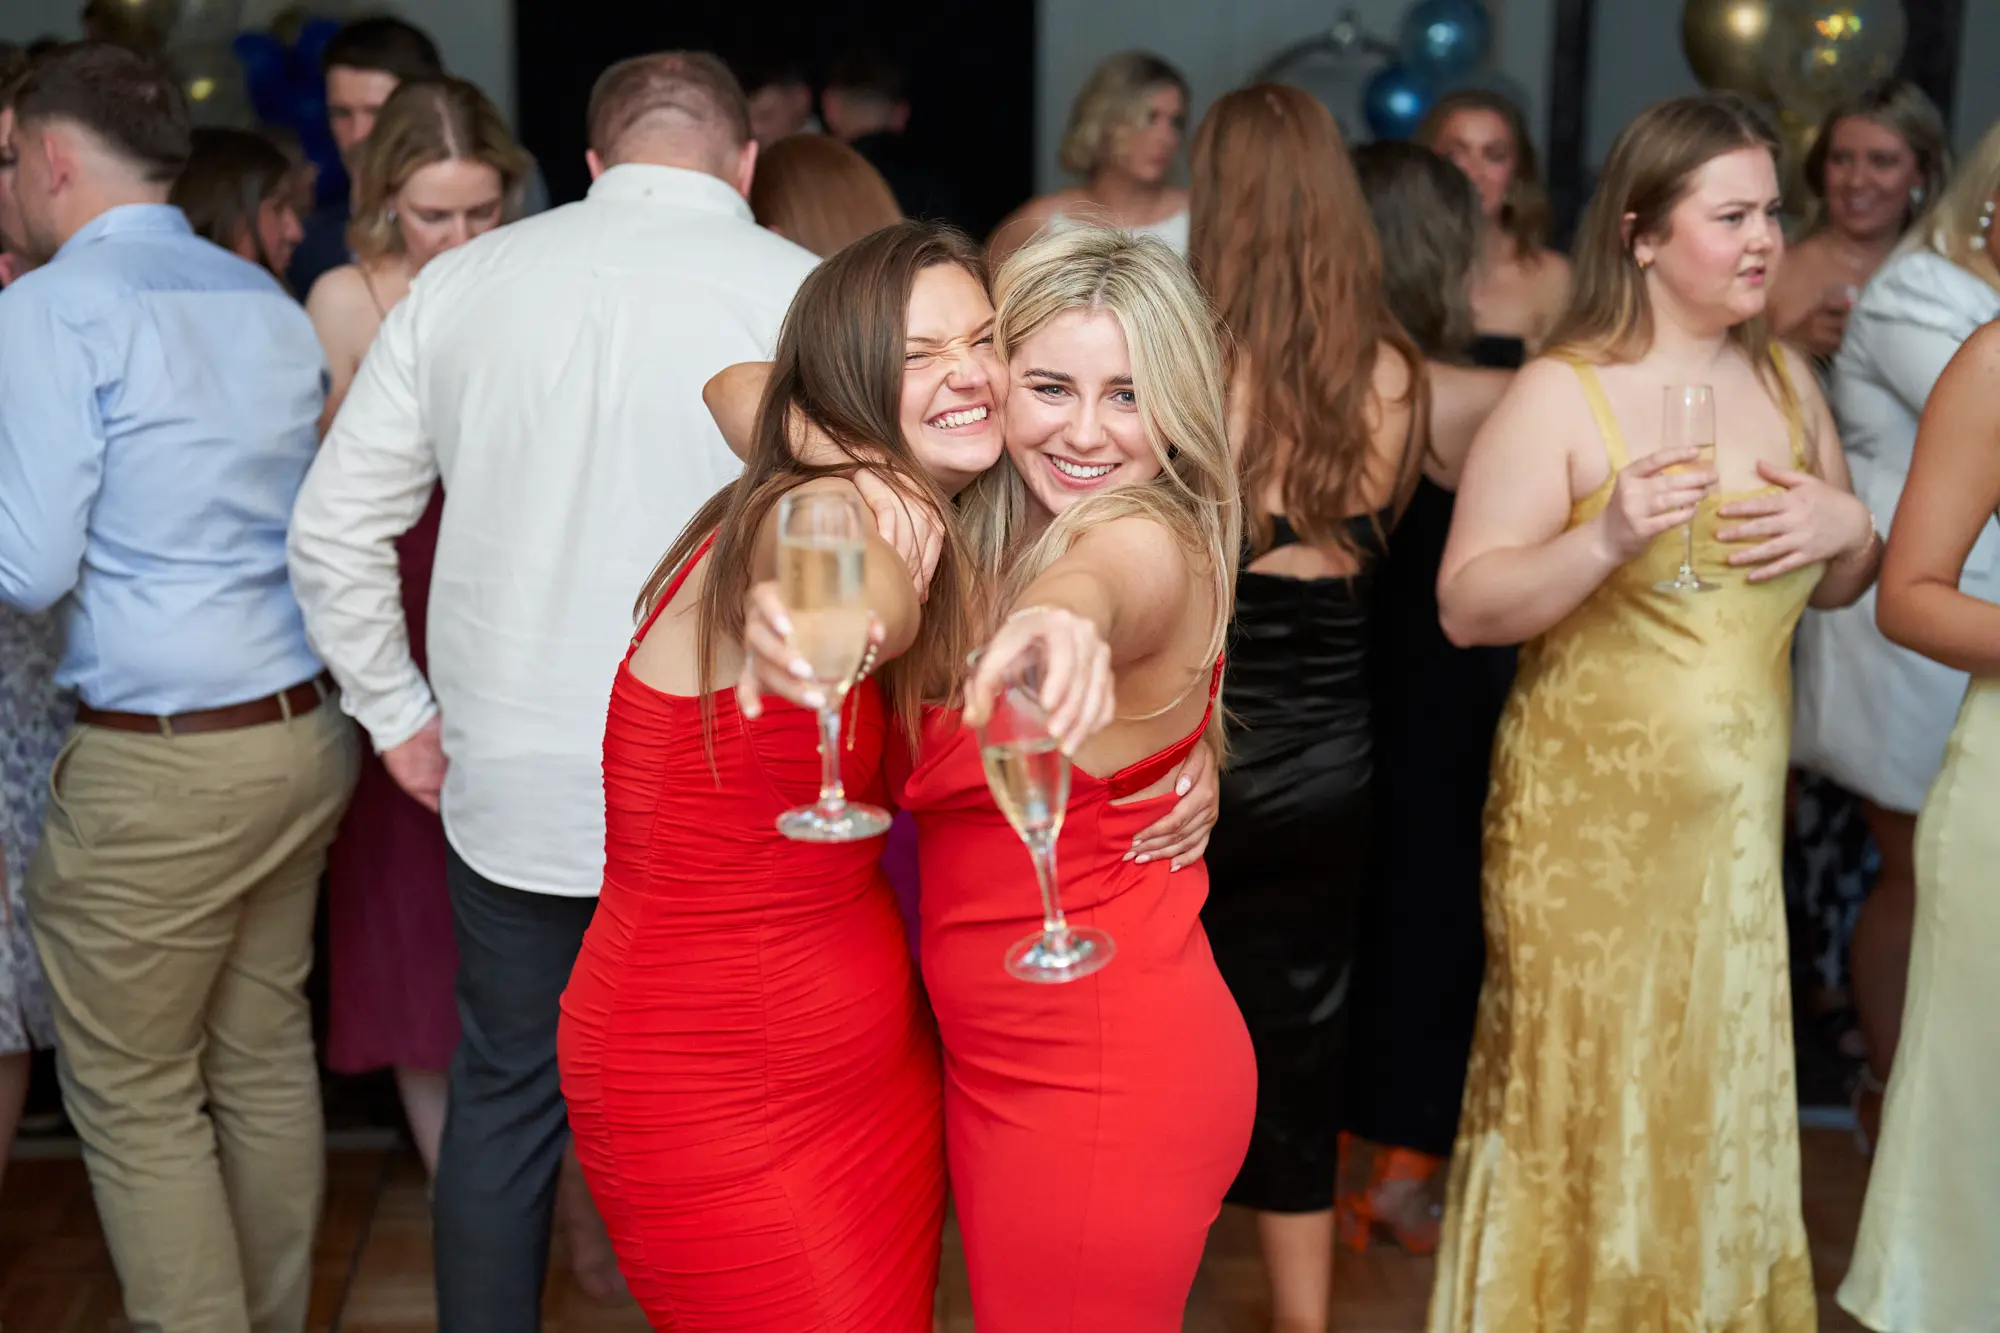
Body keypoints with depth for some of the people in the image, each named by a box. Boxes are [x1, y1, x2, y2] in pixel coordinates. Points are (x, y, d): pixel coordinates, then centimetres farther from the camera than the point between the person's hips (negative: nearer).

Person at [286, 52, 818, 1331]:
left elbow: (334, 529, 6)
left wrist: (400, 715, 15)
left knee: (503, 1104, 18)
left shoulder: (461, 284, 3)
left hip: (510, 783, 3)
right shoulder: (804, 295, -7)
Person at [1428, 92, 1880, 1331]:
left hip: (1737, 810, 5)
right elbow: (1467, 606, -15)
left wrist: (1847, 528, -5)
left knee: (1719, 1086, 13)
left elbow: (1839, 589, 17)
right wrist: (1607, 539, -28)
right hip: (1588, 810, -5)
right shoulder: (1559, 395, -10)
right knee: (1582, 1087, 3)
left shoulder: (1787, 378, 7)